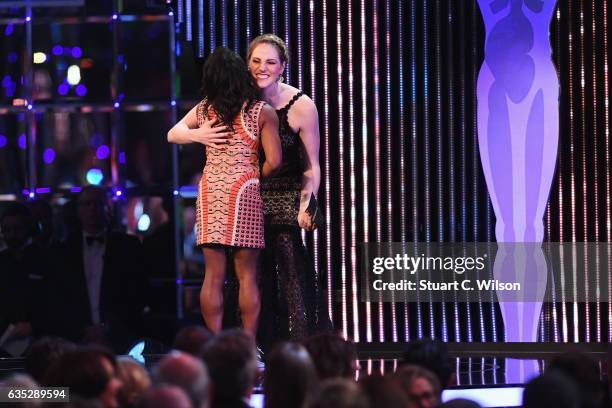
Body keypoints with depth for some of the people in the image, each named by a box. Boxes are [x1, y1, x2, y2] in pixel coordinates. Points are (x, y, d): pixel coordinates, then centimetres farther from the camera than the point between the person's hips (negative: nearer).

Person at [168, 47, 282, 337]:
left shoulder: (203, 109, 6)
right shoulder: (262, 111, -3)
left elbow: (172, 135, 22)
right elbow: (273, 162, -6)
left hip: (210, 191, 3)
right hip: (244, 191, -3)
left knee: (213, 276, 3)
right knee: (247, 276, 1)